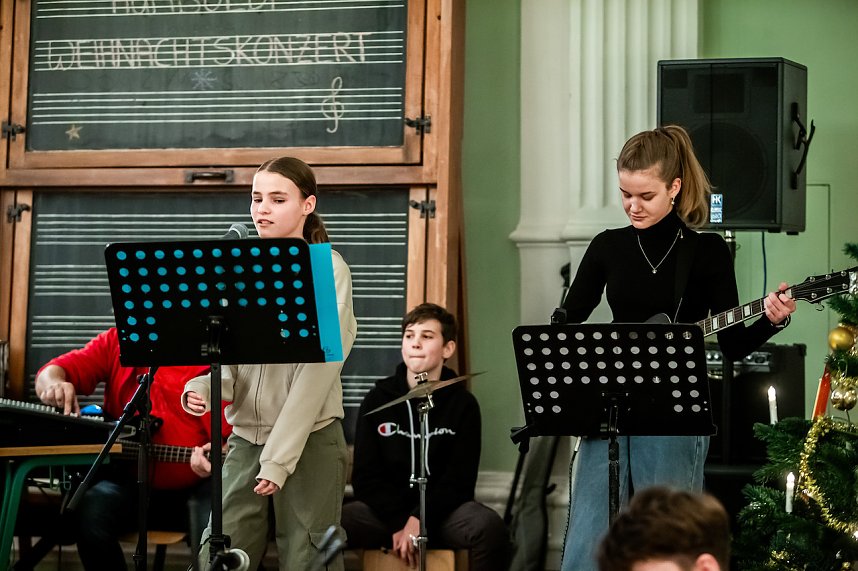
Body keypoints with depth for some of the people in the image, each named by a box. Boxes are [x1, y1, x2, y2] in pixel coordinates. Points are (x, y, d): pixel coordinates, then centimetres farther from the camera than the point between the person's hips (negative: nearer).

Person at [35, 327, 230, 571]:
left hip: (193, 487, -3)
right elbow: (51, 373, 4)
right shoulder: (114, 342, 7)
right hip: (129, 480, 3)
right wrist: (53, 385, -21)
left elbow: (228, 433, -11)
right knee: (89, 514, -27)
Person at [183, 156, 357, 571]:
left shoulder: (328, 269, -5)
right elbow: (230, 357, 10)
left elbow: (317, 368, -12)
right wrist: (205, 388, -14)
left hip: (310, 441, -5)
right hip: (246, 439, 5)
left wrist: (280, 458, -18)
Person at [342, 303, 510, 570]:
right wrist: (399, 523, -14)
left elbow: (459, 480, -3)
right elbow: (366, 477, 1)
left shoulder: (463, 405, 1)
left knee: (489, 526, -33)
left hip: (443, 510, 0)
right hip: (386, 509, 0)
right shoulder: (377, 400, 4)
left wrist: (419, 519, -18)